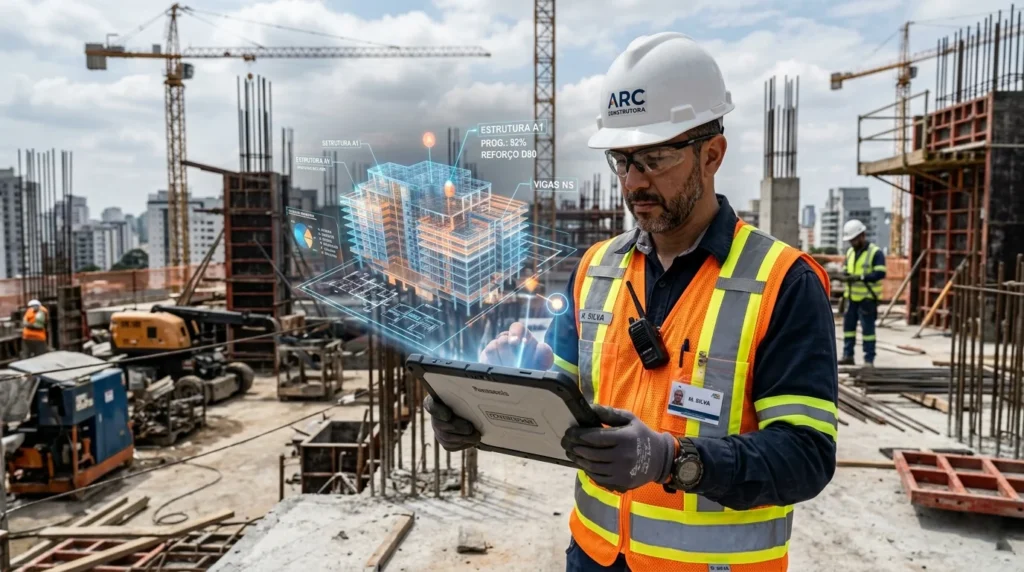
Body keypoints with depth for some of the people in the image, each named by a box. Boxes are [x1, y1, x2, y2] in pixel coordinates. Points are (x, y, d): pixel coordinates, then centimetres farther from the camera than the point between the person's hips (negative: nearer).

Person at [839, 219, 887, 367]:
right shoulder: (850, 252, 15)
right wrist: (844, 277, -5)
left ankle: (869, 359, 2)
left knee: (867, 328, -3)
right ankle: (847, 355, 18)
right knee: (848, 326, 9)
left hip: (867, 298, -7)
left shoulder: (876, 252, -7)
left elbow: (880, 273, -17)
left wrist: (859, 277, -25)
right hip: (852, 297, 7)